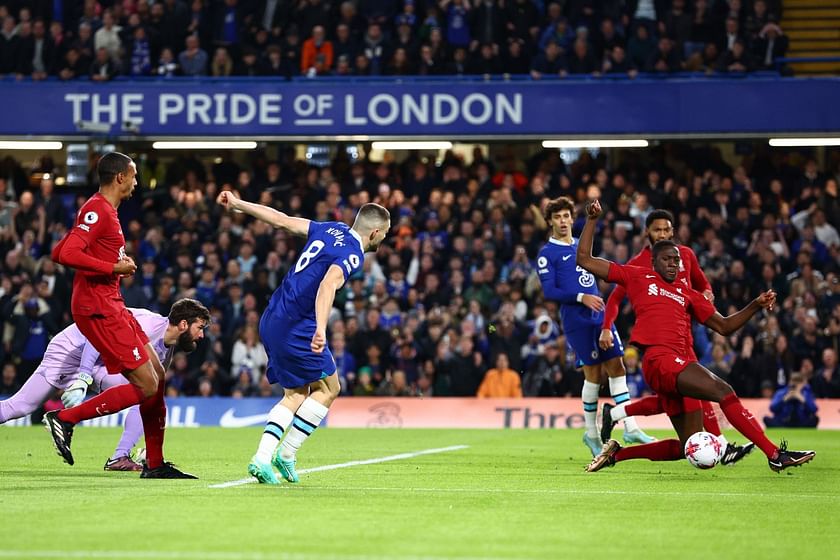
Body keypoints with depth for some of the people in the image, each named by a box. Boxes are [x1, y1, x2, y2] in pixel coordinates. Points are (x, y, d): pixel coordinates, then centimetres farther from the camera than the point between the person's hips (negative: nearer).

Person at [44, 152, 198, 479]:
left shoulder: (102, 210, 18)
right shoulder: (98, 211, -13)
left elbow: (58, 253, 22)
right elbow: (67, 254, -25)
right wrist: (114, 268, -17)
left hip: (111, 305, 11)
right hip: (98, 308, -11)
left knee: (158, 376, 10)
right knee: (146, 385, -12)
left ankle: (155, 464, 14)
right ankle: (64, 419, -6)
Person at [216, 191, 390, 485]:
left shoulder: (332, 229, 11)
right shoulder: (352, 254, -13)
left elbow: (281, 220, 14)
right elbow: (328, 285, -31)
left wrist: (238, 204, 22)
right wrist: (321, 329, -43)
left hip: (271, 321, 9)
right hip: (296, 327, -9)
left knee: (296, 394, 15)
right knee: (328, 388, 7)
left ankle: (261, 458, 2)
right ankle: (286, 454, 3)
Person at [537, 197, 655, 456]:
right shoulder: (547, 253, -3)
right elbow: (549, 291, -11)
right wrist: (581, 298, -21)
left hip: (600, 316, 6)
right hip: (576, 321, -6)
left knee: (617, 368, -2)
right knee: (594, 374, -4)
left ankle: (631, 428, -2)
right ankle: (591, 433, 10)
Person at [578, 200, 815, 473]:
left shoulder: (687, 293, 28)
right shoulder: (638, 277, 16)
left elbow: (724, 326, 29)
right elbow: (585, 260, 17)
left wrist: (756, 305, 16)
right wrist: (592, 220, 14)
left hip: (679, 363, 7)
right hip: (658, 358, -7)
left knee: (689, 447, 3)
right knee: (722, 390, -24)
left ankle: (617, 453, 17)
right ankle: (775, 454, -29)